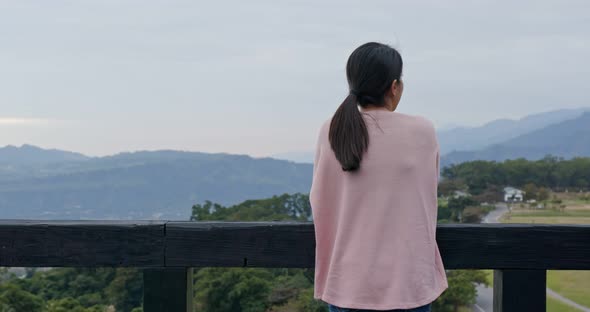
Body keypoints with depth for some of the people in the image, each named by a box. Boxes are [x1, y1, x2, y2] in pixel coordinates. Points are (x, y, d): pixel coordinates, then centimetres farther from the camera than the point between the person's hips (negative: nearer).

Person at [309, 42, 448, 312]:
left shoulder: (332, 132, -5)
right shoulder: (422, 132, -6)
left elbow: (320, 201, 5)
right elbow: (428, 193, 8)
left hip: (349, 280, 1)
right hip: (407, 279, -1)